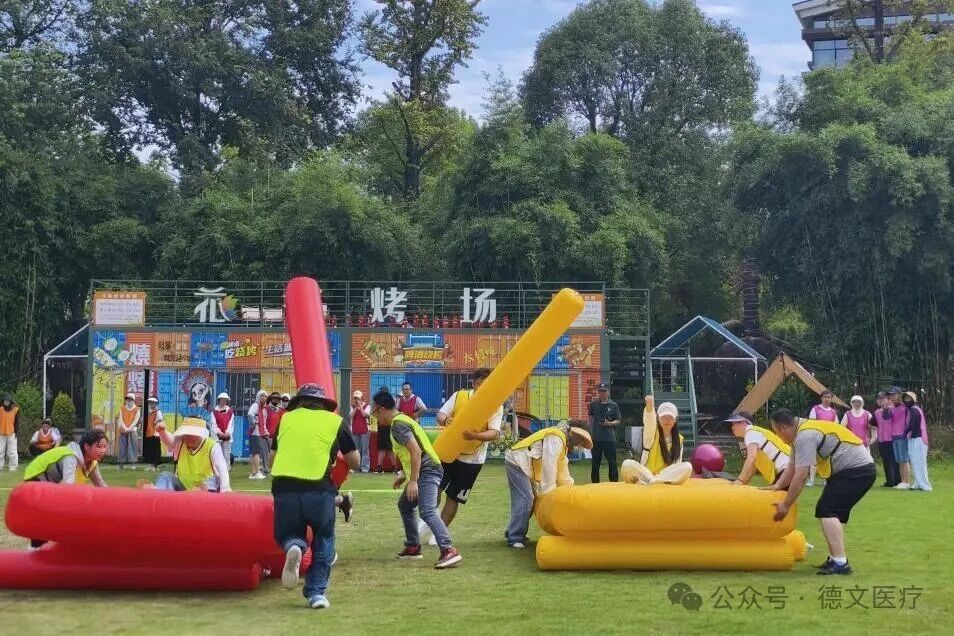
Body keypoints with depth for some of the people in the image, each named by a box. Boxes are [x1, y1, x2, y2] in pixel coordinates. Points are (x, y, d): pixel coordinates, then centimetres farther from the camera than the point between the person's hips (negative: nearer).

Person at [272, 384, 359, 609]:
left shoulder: (287, 418, 20)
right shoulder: (335, 421, 15)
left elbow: (274, 455, 29)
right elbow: (355, 462, 19)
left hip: (284, 487, 1)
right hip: (319, 489, -1)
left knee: (287, 534, 24)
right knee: (323, 543, 20)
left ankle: (294, 546, -8)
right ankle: (316, 592, 11)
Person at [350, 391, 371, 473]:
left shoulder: (367, 406, 0)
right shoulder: (353, 407, 12)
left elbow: (365, 414, -14)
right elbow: (351, 416, -2)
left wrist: (360, 405, -10)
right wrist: (355, 407, -7)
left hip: (364, 430, -4)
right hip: (355, 430, 4)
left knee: (365, 449, -5)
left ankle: (365, 467, -5)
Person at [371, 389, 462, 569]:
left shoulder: (398, 425, -14)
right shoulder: (401, 420, 19)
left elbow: (416, 450, -24)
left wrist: (413, 481, -24)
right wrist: (404, 475, 30)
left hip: (427, 472, -11)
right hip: (423, 472, 11)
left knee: (427, 511, -23)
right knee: (404, 505, 23)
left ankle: (449, 550, -33)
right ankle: (413, 547, 27)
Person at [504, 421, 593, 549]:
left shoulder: (563, 442, 18)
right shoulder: (556, 438, -16)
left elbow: (562, 468, 24)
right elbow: (549, 463, -21)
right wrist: (549, 491, -19)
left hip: (525, 465, 11)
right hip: (517, 462, -11)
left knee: (532, 498, 11)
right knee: (525, 499, -15)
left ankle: (513, 532, 19)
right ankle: (515, 538, -13)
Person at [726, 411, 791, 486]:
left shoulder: (751, 432, -8)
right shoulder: (756, 432, 23)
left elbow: (752, 458, -25)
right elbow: (754, 465, 27)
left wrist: (740, 480, -28)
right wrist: (743, 482, 21)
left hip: (786, 469, -10)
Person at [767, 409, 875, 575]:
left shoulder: (805, 436, -20)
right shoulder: (801, 433, 13)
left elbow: (801, 476, -20)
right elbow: (792, 467, 23)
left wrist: (785, 505, -12)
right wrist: (777, 486, 14)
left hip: (856, 470, -11)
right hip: (858, 469, 11)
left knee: (826, 510, -15)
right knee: (834, 512, 16)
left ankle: (840, 562, -19)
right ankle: (836, 559, 19)